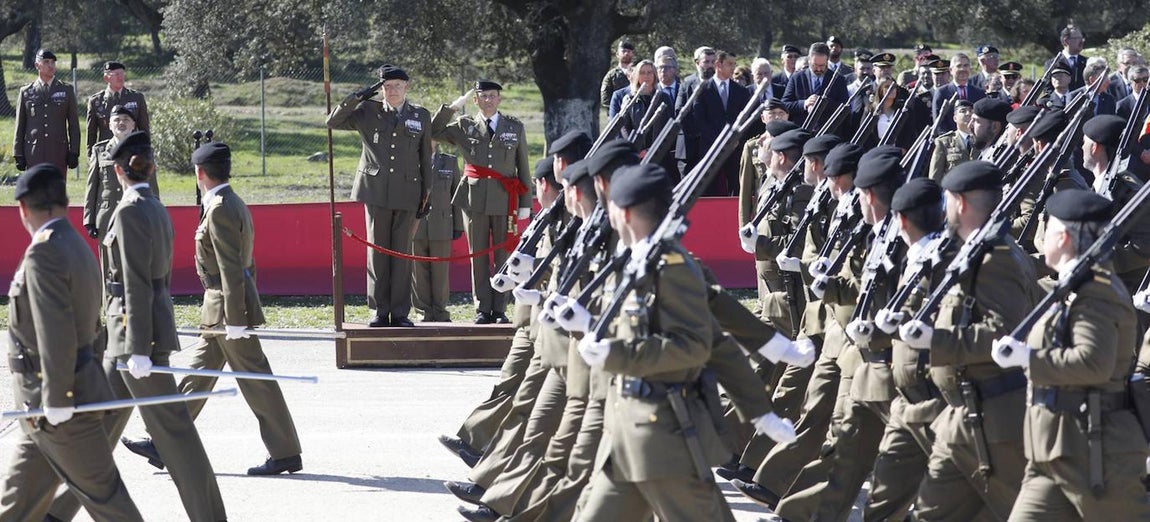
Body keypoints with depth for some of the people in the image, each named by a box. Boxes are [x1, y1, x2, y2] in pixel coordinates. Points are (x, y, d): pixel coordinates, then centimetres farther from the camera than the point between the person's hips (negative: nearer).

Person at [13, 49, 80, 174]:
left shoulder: (67, 90, 7)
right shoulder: (26, 92, 7)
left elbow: (74, 125, 6)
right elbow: (19, 126, 7)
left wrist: (74, 153, -1)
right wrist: (18, 155, 2)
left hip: (58, 153, 0)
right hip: (34, 154, 0)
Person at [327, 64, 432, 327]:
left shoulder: (421, 116, 7)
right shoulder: (368, 111, 5)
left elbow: (425, 157, 11)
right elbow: (333, 122, 0)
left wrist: (426, 194, 8)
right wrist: (358, 97, -8)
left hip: (407, 192, 0)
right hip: (377, 190, 0)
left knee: (402, 251, 1)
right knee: (377, 250, 1)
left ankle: (400, 313, 5)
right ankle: (380, 311, 6)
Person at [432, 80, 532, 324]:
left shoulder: (515, 127, 9)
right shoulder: (464, 126, 8)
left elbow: (523, 167, 9)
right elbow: (433, 132, 4)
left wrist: (525, 203, 6)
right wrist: (453, 107, -3)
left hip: (505, 200, 0)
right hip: (475, 200, 0)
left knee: (503, 257, 1)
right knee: (478, 257, 2)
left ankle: (500, 310, 6)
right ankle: (483, 309, 8)